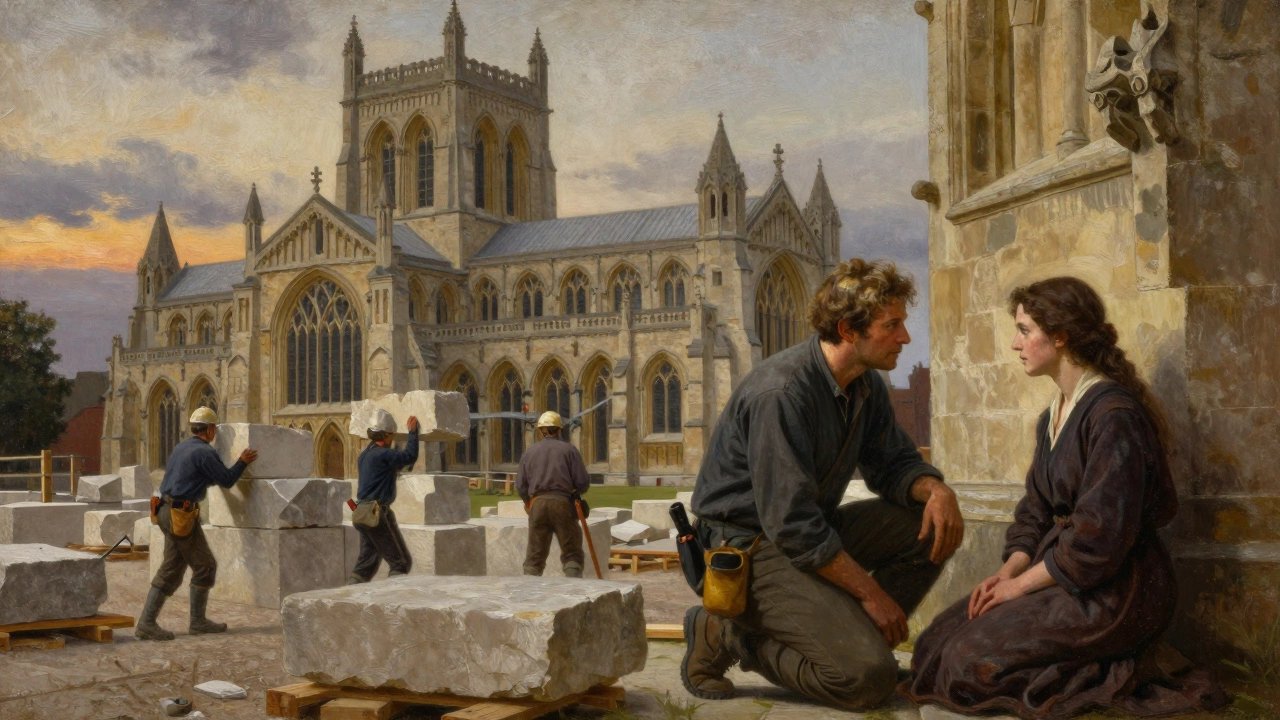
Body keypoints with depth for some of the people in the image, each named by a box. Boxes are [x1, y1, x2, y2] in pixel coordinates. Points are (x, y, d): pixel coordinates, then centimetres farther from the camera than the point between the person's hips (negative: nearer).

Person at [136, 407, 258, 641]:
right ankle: (198, 621, 11)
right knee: (205, 566, 4)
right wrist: (242, 462, 7)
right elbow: (226, 481, -9)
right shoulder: (204, 452, -12)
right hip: (182, 516, -9)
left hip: (167, 511, 9)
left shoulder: (181, 447, 17)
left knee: (171, 569, 10)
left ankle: (146, 623, 6)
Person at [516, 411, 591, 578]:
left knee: (535, 555, 9)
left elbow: (520, 486, 8)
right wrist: (576, 491, 20)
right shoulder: (569, 449, 3)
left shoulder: (529, 452, 10)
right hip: (563, 503, -2)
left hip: (537, 504, 2)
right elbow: (583, 482, -2)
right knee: (572, 553, 2)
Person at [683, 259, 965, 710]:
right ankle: (731, 636, -3)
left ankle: (850, 635, 2)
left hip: (815, 532, 9)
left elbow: (891, 464, 12)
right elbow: (793, 526, -26)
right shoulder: (780, 392, -26)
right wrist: (870, 592, -18)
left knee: (936, 526, -4)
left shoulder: (866, 385, 3)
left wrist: (935, 489, -12)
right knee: (869, 678, -21)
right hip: (749, 545, -9)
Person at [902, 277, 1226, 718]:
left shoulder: (1113, 415, -18)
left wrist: (1021, 583, -13)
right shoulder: (1053, 417, 14)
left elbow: (1100, 537, -22)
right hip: (1061, 573, 10)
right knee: (934, 644, 1)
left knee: (967, 664, -17)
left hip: (1114, 592, -10)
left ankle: (1113, 681, -6)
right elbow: (1036, 513, 15)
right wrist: (1007, 572, -3)